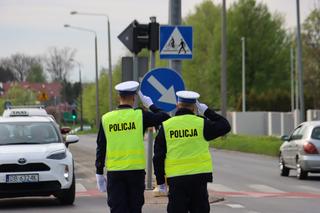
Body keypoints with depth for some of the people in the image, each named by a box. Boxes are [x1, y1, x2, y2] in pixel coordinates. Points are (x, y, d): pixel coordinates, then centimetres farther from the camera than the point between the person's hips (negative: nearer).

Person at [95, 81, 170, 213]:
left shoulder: (106, 118, 2)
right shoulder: (140, 115, -5)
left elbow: (101, 148, 4)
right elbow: (165, 118, 0)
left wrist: (99, 173, 10)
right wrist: (150, 105, 14)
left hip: (114, 172, 1)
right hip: (136, 169, -1)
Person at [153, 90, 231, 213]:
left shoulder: (166, 126, 3)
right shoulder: (201, 123, -1)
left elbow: (158, 157, 4)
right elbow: (225, 126, 12)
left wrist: (160, 181, 11)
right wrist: (207, 112, 18)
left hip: (175, 179, 0)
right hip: (199, 177, 0)